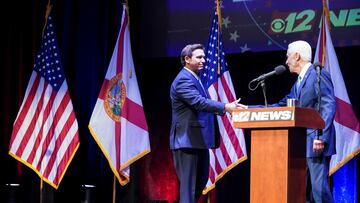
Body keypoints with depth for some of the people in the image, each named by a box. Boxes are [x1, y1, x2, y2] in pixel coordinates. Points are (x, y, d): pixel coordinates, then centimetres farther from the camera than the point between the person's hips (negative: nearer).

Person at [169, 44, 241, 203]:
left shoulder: (195, 79, 17)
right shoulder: (183, 80, -15)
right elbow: (199, 102, -28)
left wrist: (228, 107, 8)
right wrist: (225, 107, -34)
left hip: (199, 139, 10)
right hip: (187, 140, -10)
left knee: (201, 180, 17)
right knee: (188, 182, -7)